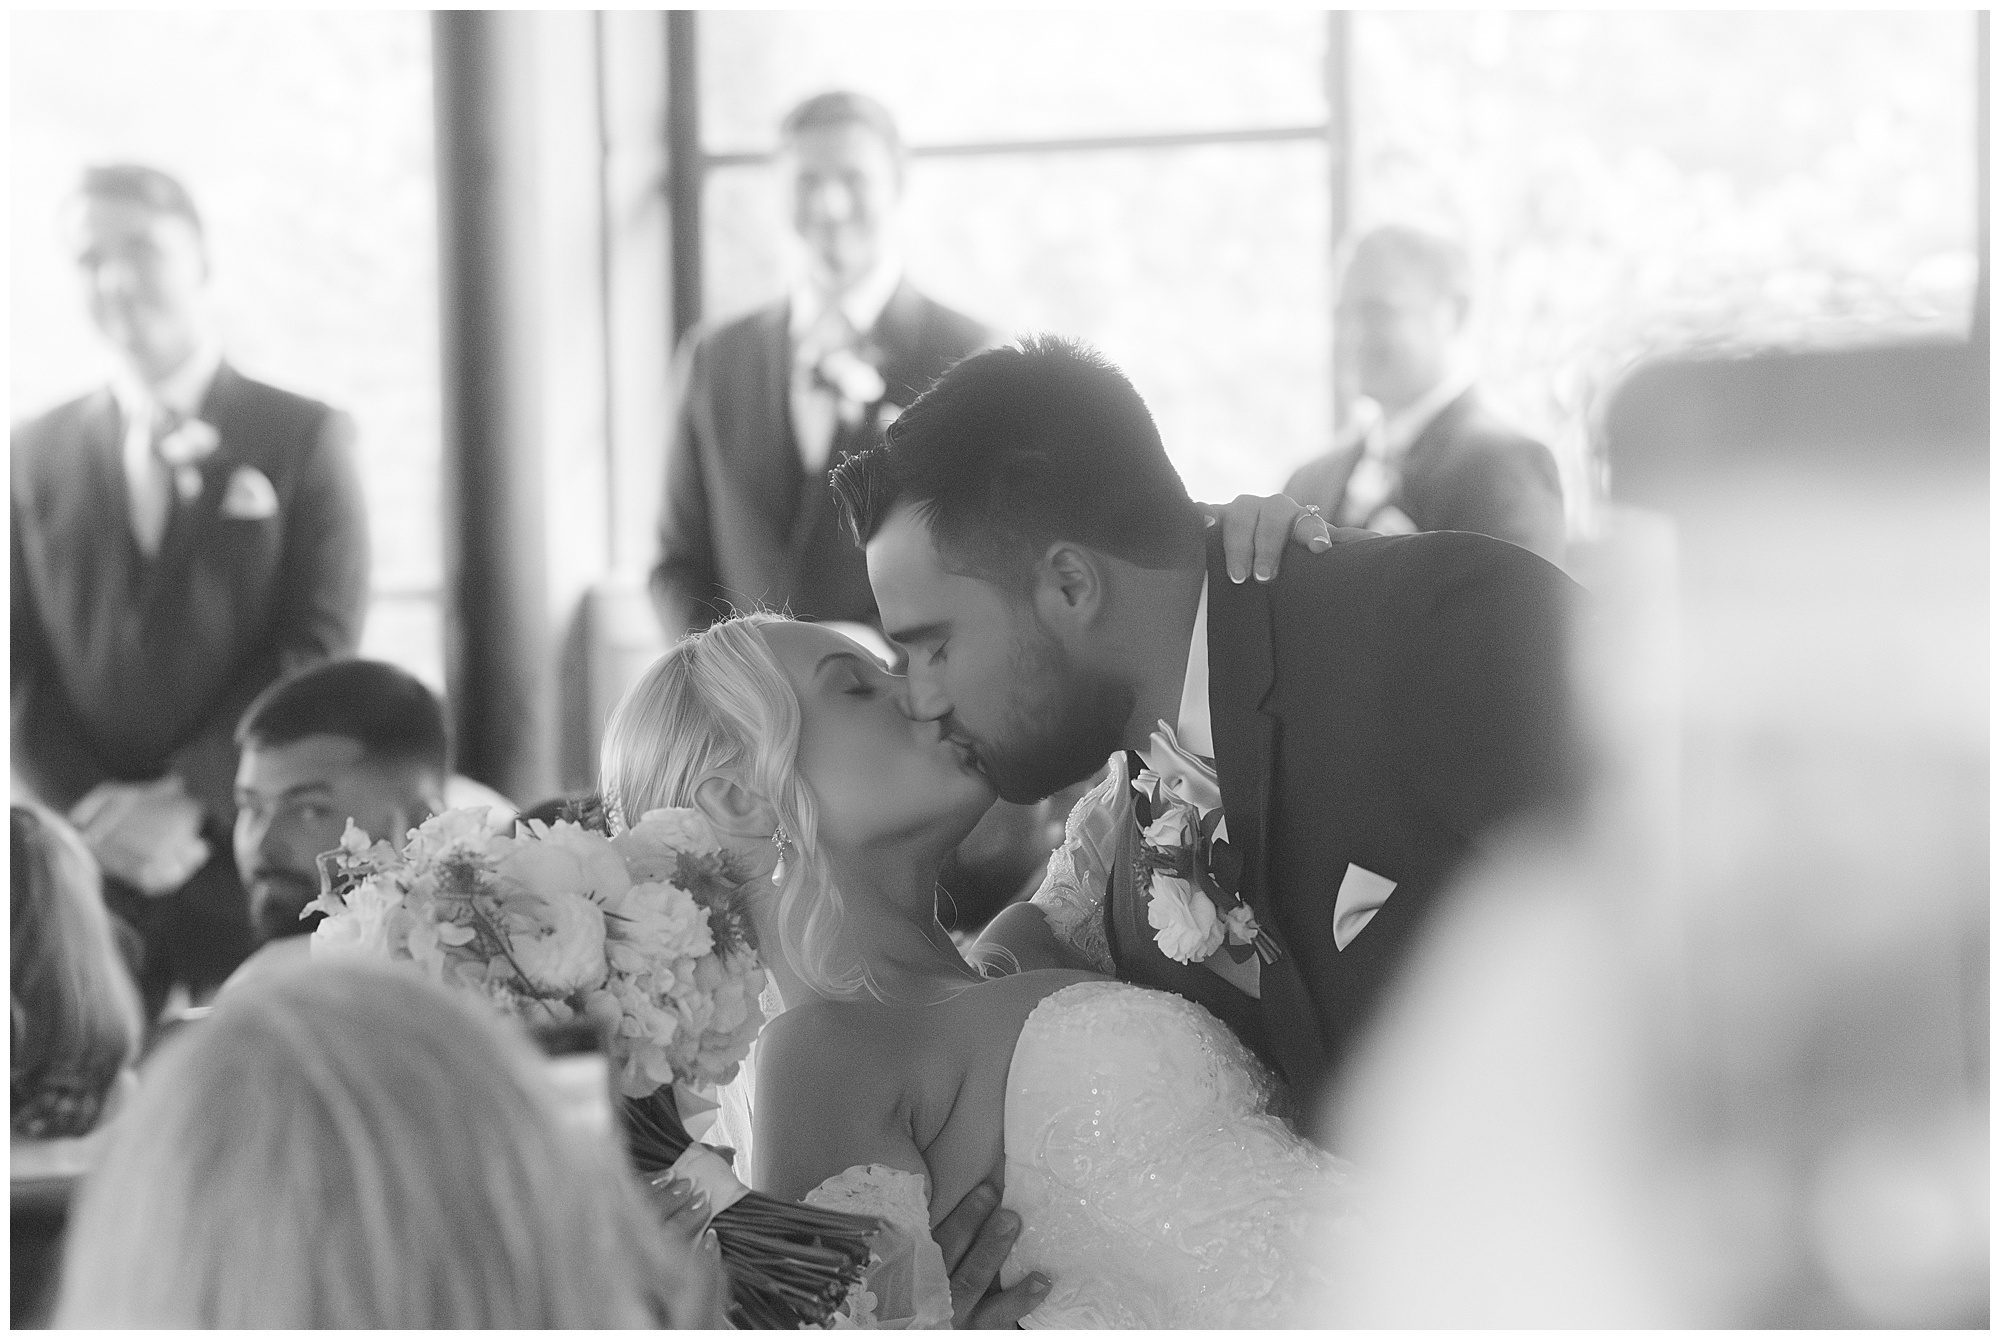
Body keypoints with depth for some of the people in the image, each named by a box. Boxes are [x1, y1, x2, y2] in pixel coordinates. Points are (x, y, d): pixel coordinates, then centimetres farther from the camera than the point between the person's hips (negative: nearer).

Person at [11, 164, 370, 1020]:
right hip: (85, 859, 2)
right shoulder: (36, 453, 12)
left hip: (257, 856, -2)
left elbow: (318, 649, -3)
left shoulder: (304, 438, 5)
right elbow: (20, 664, 7)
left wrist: (188, 798, -12)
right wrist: (93, 809, -8)